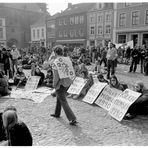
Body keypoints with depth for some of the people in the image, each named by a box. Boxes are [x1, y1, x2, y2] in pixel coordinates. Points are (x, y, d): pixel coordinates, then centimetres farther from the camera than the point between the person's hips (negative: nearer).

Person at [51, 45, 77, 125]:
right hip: (67, 82, 7)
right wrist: (70, 81, 11)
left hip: (60, 83, -7)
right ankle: (57, 113, 46)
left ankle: (73, 119, -1)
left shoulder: (55, 62, -18)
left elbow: (56, 76, -18)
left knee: (63, 102, 1)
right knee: (59, 98, 27)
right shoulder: (67, 60, -1)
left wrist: (54, 85, -6)